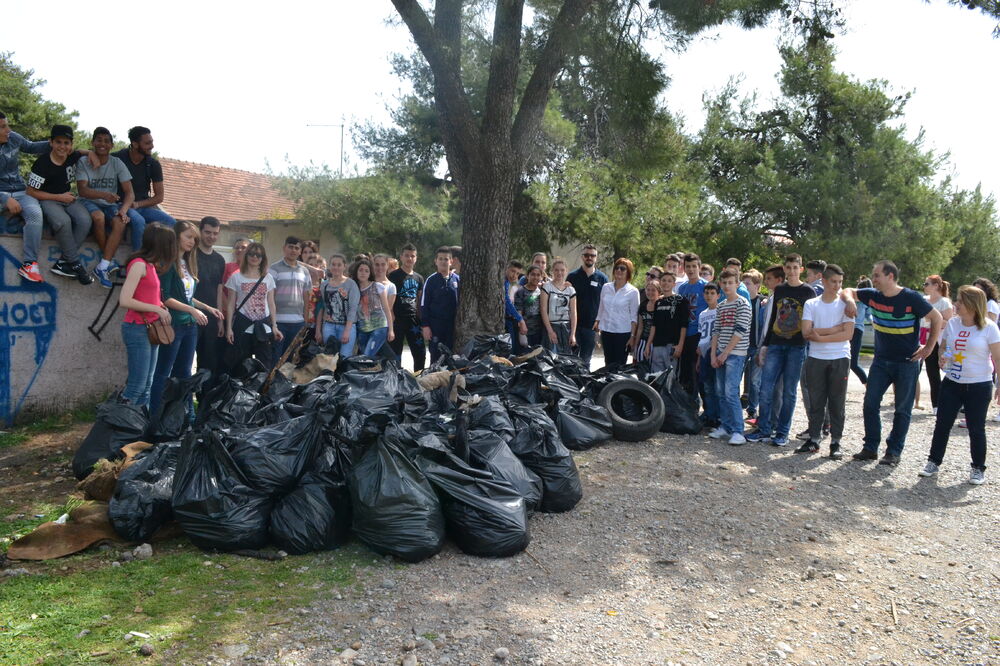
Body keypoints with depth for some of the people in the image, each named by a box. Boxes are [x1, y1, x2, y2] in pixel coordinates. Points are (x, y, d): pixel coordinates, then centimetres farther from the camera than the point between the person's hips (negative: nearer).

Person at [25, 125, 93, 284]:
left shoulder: (73, 157, 0)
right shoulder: (42, 163, -14)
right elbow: (31, 192, -10)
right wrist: (59, 197, -13)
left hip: (67, 198, 5)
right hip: (47, 200, -5)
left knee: (85, 220, -28)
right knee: (63, 221, -38)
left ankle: (62, 263, -22)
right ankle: (75, 264, -24)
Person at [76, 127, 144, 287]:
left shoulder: (117, 164, 3)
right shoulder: (83, 163, -2)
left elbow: (129, 192, -3)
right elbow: (82, 189, -16)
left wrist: (124, 210, -23)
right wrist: (103, 195, -37)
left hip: (111, 205, 2)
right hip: (89, 202, -2)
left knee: (120, 223, -31)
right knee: (98, 217, -36)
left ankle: (102, 267, -31)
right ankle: (110, 261, -20)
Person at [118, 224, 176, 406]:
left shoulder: (151, 266, 12)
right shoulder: (139, 264, -14)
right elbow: (124, 301, -21)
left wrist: (160, 307, 4)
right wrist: (156, 309, -15)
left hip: (151, 329, 9)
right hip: (137, 329, -9)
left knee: (146, 385, 10)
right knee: (137, 385, -7)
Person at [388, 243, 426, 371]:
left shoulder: (418, 278, 15)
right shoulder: (394, 275, -1)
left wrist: (420, 317, 10)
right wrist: (391, 317, -14)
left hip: (414, 319, 5)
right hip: (398, 319, -5)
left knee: (420, 351, 4)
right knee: (395, 352, 0)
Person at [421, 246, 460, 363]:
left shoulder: (457, 279, 6)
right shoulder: (431, 281, 0)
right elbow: (424, 305, 0)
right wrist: (425, 326, -6)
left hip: (452, 324, 2)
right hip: (435, 325, -2)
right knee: (436, 355, 2)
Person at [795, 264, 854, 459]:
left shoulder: (845, 304, 2)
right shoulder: (811, 304, 5)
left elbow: (848, 334, -9)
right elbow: (806, 332, -7)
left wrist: (820, 336, -13)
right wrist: (835, 329, -12)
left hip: (839, 359, -1)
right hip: (815, 358, 1)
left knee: (837, 402, 3)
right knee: (815, 401, 6)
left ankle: (835, 443, 10)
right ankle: (814, 439, 14)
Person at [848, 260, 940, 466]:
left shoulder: (911, 298, -15)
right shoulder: (873, 296, -2)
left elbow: (937, 318, -6)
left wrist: (928, 348, -6)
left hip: (907, 362, -4)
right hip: (881, 360, 5)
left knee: (902, 409, 5)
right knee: (870, 403, 1)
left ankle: (894, 452, 12)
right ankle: (870, 447, 11)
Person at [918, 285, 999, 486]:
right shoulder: (952, 323, 2)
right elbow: (943, 347, 16)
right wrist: (942, 358, -6)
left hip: (979, 386, -4)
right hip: (951, 384, 4)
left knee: (976, 428, 4)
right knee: (942, 424, 5)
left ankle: (978, 469, 19)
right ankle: (934, 462, 17)